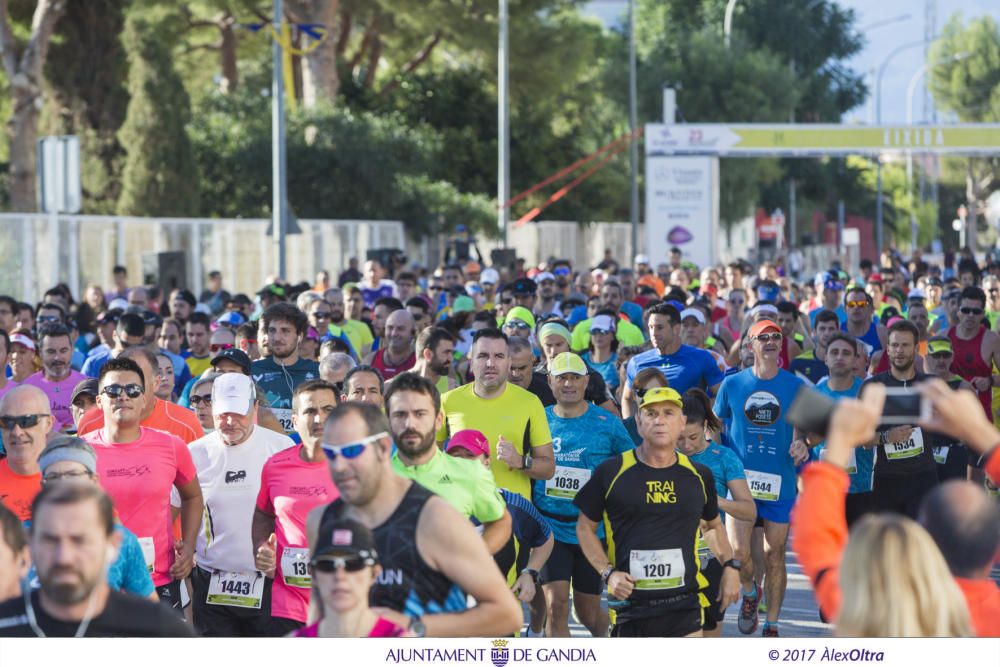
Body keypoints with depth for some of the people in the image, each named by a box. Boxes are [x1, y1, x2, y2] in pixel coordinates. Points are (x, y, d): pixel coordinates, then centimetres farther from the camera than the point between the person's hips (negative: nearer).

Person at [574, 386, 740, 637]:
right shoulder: (611, 472, -1)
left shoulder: (699, 475, 9)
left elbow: (714, 524, 25)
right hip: (630, 602, -2)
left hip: (685, 605, 2)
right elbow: (585, 527, 8)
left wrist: (730, 566, 11)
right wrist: (608, 573, -4)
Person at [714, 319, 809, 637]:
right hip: (740, 480, 0)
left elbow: (801, 427, 7)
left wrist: (800, 443, -16)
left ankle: (772, 626, 17)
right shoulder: (732, 384, 4)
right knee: (738, 552, -13)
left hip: (780, 483, 0)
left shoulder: (795, 386, 3)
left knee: (774, 557, 5)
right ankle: (749, 593, 20)